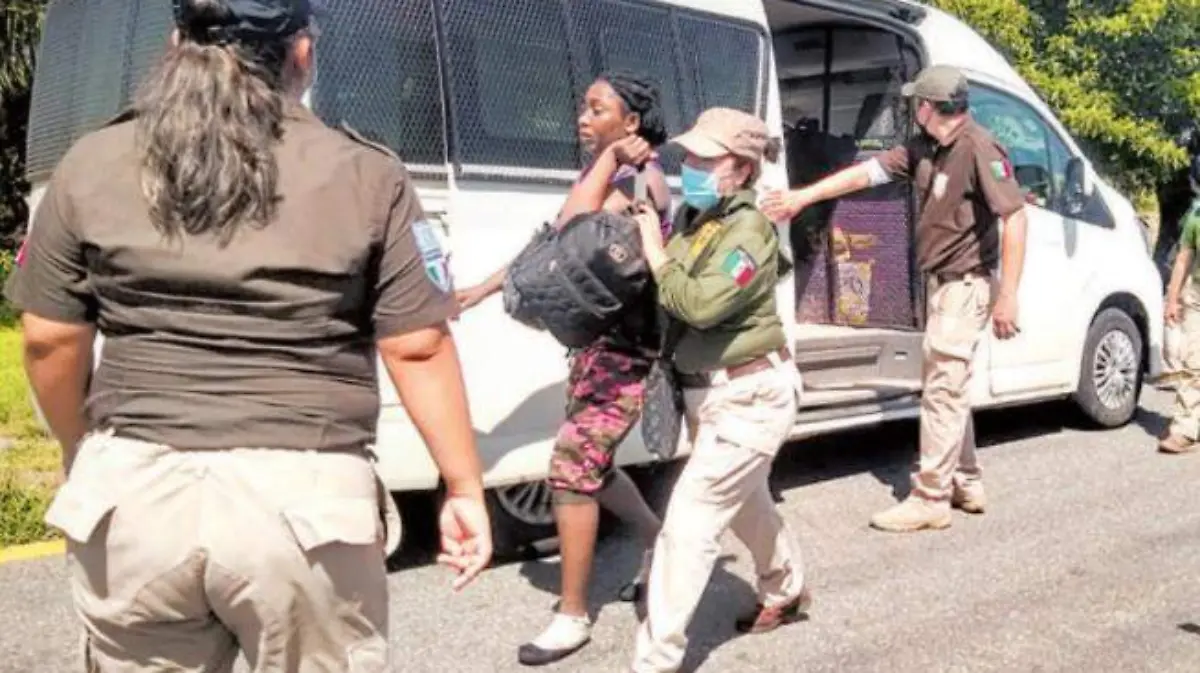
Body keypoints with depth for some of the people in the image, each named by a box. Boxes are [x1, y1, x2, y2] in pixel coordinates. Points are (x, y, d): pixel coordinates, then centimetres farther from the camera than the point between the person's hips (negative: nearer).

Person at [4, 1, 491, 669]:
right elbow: (418, 348, -3)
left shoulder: (91, 166, 5)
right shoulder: (364, 175, -2)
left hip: (132, 493, 3)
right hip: (302, 498, -2)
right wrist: (465, 487, 5)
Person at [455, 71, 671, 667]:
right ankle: (658, 541, 41)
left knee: (572, 466, -9)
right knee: (589, 464, 17)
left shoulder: (642, 180, -15)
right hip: (596, 341, 9)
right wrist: (480, 291, 11)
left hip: (628, 349, -9)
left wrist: (609, 159, -21)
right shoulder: (599, 174, 13)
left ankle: (573, 617, 2)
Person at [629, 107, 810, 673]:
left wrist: (655, 251, -20)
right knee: (743, 500, 28)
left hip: (748, 396, -10)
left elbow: (700, 304, -32)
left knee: (689, 519, -11)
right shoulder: (691, 216, 3)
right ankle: (786, 593, 53)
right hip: (708, 391, 10)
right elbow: (668, 297, 7)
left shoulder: (749, 230, -20)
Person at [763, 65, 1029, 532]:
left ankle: (929, 499, 1)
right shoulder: (924, 148, 7)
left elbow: (1015, 217, -23)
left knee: (942, 390, -6)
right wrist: (803, 196, 5)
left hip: (965, 284, -10)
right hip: (941, 282, 10)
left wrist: (1008, 297, -26)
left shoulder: (978, 149, -19)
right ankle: (966, 484, 29)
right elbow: (869, 171, 9)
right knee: (949, 388, 17)